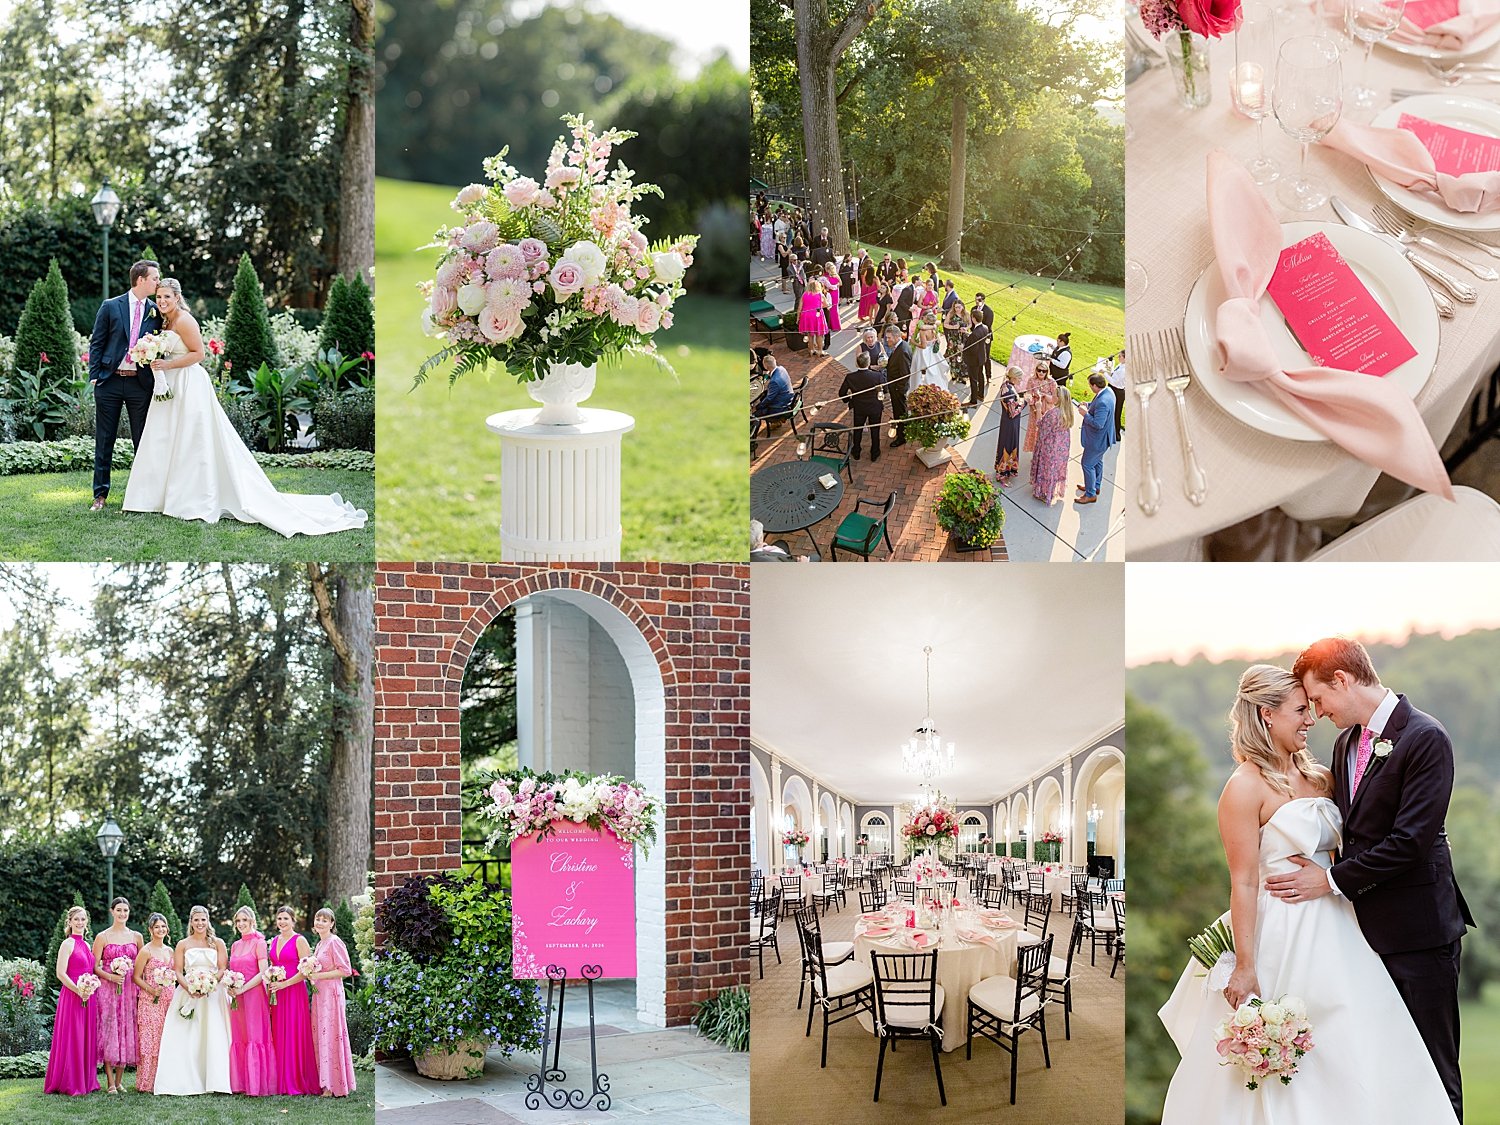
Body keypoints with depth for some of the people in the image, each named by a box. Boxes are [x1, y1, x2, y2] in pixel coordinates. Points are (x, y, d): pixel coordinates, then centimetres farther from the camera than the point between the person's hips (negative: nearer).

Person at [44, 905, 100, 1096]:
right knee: (72, 1039, -4)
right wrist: (79, 991, -19)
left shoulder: (86, 944, 15)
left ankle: (85, 1081, 15)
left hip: (87, 998, 8)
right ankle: (70, 1085, 1)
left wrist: (92, 988, 8)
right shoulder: (68, 944, -7)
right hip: (72, 997, -8)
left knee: (87, 1039, 9)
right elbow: (60, 973, -14)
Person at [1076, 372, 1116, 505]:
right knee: (1097, 462, 27)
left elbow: (1098, 424, -35)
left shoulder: (1103, 402, -36)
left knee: (1088, 464, 5)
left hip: (1097, 440, -10)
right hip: (1102, 438, 10)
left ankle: (1091, 494, 17)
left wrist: (1086, 414, -23)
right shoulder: (1108, 391, -5)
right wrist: (1089, 405, 1)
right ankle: (1096, 486, 46)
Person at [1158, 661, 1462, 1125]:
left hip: (1334, 934, 7)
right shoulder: (1246, 787, -11)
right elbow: (1244, 882, -14)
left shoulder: (1319, 776, 10)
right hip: (1280, 940, -7)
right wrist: (1244, 967, -16)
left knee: (1347, 1060, 8)